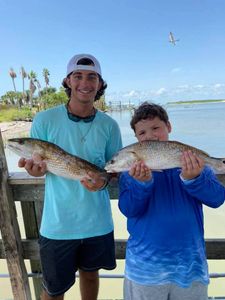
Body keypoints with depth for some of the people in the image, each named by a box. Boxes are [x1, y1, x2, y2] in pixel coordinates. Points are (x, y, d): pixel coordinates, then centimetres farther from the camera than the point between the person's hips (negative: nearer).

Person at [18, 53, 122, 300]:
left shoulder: (108, 125, -6)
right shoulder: (44, 120, -11)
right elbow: (33, 164, -2)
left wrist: (103, 180, -17)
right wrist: (36, 169, -26)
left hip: (97, 221, 2)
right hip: (58, 223, -1)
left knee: (90, 273, 25)